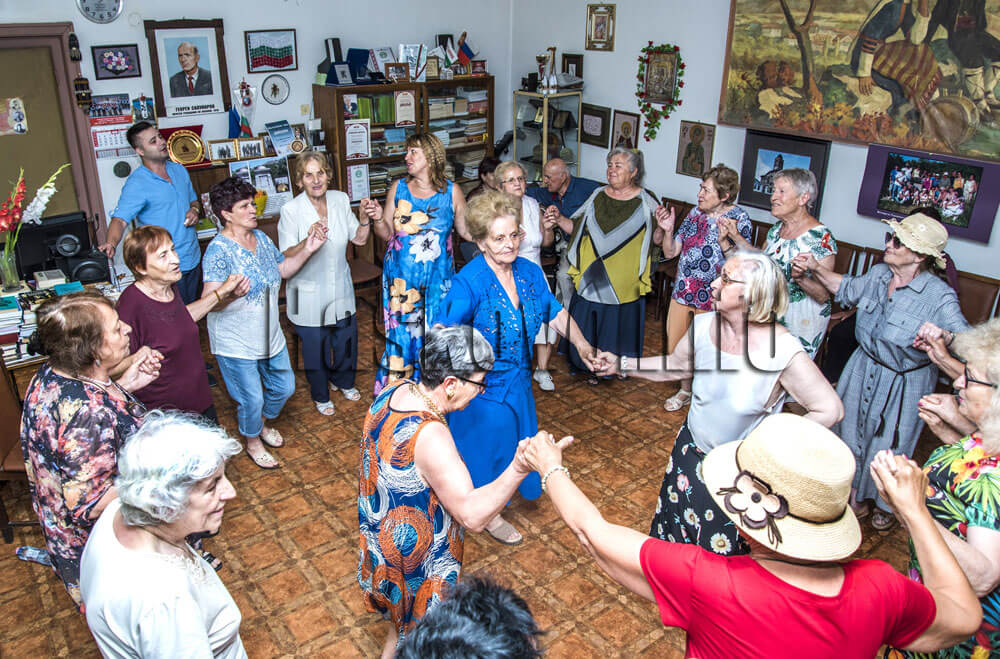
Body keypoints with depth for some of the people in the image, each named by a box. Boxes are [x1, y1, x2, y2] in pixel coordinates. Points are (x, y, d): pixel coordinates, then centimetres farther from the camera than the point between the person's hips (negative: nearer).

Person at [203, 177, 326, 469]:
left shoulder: (261, 237, 2)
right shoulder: (219, 250, -21)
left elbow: (284, 268, 15)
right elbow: (209, 302, -26)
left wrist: (307, 249, 1)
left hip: (270, 336, 7)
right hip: (236, 344, -7)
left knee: (284, 387, 20)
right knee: (251, 399, 6)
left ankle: (262, 424, 49)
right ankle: (253, 442, 35)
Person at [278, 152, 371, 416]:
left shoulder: (340, 200, -4)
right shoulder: (291, 210, -18)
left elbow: (359, 239, 5)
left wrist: (365, 220, -14)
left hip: (340, 288, 4)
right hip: (309, 294, -4)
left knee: (346, 339, 19)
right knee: (315, 346, 12)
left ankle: (343, 381, 49)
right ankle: (320, 395, 38)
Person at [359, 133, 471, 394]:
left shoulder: (451, 191, 1)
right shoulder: (398, 188, 4)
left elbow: (467, 230, 6)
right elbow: (387, 234, 4)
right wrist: (377, 218, -16)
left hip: (437, 277, 0)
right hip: (401, 275, 1)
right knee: (401, 332, 2)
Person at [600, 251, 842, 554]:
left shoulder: (782, 350, -29)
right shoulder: (704, 325, -12)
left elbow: (830, 409, -22)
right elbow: (674, 365, 6)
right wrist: (622, 364, 2)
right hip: (692, 451, 5)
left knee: (721, 548, 16)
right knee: (676, 527, 24)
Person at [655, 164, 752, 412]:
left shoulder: (739, 219, -11)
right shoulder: (695, 213, 4)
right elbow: (670, 252, 7)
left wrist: (725, 241, -29)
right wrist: (667, 230, -9)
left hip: (712, 298, -6)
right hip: (682, 292, 6)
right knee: (675, 347, 15)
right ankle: (685, 390, 38)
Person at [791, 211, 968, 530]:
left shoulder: (940, 297, -24)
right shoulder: (879, 274, -8)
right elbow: (848, 289, 12)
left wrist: (941, 337, -51)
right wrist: (815, 268, 1)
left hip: (903, 385, -5)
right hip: (864, 369, 5)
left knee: (890, 446, 14)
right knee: (854, 432, 21)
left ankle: (887, 504, 46)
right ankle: (858, 494, 49)